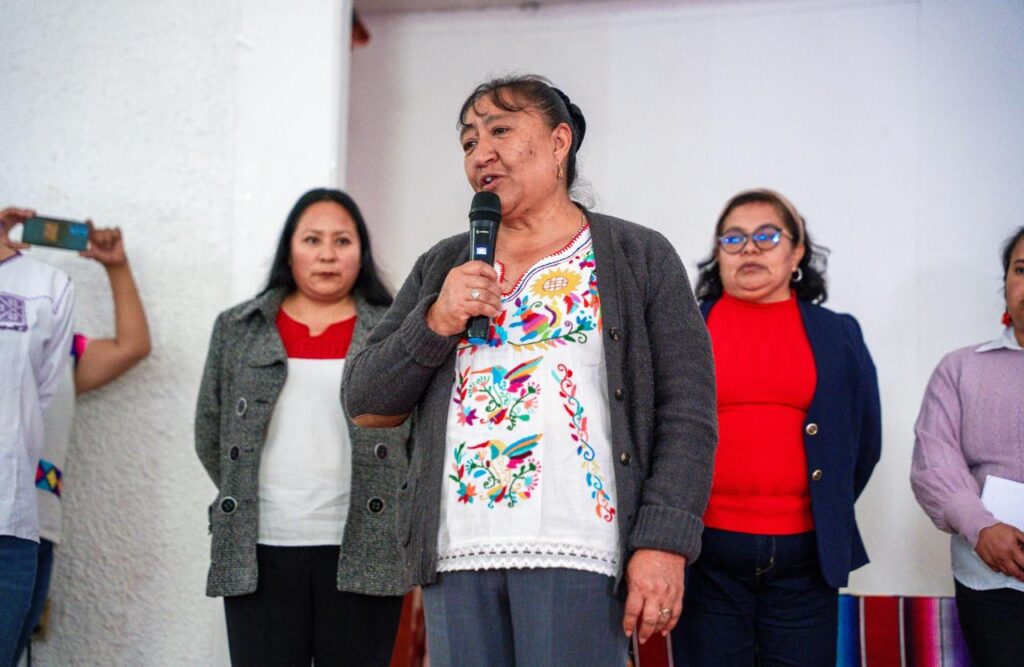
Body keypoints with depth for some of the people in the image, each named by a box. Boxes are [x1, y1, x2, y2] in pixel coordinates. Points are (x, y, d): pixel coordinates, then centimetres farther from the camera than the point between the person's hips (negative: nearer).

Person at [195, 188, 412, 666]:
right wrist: (246, 500, 11)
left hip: (363, 550, -1)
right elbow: (210, 434, 14)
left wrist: (398, 513, 3)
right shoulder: (238, 329, 10)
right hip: (260, 552, 1)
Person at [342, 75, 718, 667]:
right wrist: (435, 323, -2)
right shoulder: (442, 267, 17)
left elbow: (688, 414, -2)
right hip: (456, 552, 4)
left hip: (577, 552, -3)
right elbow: (365, 404, 14)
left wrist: (663, 543, -13)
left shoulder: (641, 258, 6)